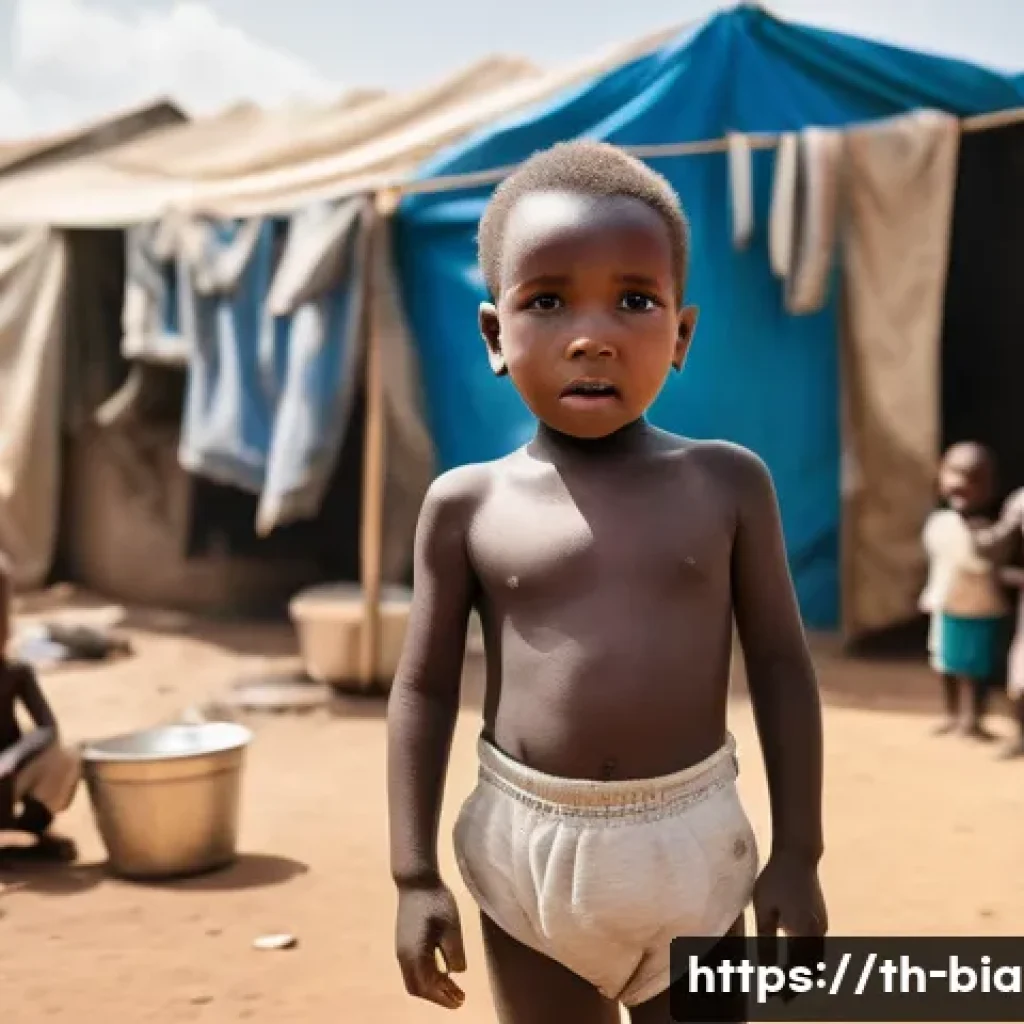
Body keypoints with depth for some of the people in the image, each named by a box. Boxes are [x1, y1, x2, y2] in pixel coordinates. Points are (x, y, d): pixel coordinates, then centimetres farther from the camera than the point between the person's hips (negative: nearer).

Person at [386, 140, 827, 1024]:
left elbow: (781, 666, 0)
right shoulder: (467, 504, -6)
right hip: (527, 845, 0)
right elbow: (425, 688, 0)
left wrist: (797, 852, -1)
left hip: (690, 842, 1)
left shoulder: (728, 482, -5)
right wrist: (416, 874, -2)